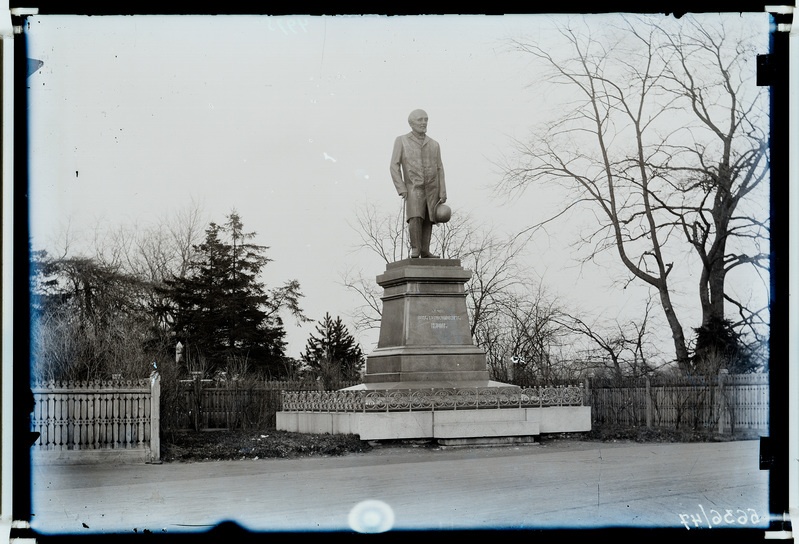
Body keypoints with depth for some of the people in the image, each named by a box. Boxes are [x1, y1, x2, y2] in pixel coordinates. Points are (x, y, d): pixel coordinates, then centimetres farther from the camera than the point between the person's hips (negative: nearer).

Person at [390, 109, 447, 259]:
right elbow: (394, 166, -3)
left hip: (432, 189, 3)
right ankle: (415, 249, -17)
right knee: (415, 217, -21)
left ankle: (425, 252, 0)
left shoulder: (434, 144, 10)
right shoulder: (401, 141, 2)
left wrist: (443, 194, 0)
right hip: (414, 188, -3)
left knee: (428, 220, -2)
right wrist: (401, 188, -14)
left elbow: (440, 170, 9)